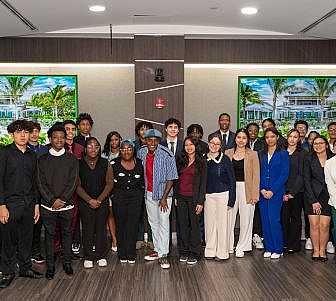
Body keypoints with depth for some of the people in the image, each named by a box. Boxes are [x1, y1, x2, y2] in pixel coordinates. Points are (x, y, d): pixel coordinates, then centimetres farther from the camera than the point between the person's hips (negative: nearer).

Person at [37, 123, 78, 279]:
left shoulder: (72, 159, 3)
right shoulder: (42, 160, 4)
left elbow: (73, 182, -4)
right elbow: (41, 183, -2)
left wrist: (62, 199, -13)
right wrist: (52, 200, -12)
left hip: (66, 204, 0)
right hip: (47, 205, 0)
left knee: (66, 233, 9)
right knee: (49, 235, 6)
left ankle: (67, 262, 22)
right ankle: (50, 265, 16)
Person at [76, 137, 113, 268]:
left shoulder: (105, 164, 2)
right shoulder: (79, 164, 0)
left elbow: (109, 183, 0)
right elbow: (78, 186, -2)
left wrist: (99, 199, -9)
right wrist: (89, 200, -10)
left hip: (102, 202, 1)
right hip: (85, 202, -1)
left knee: (101, 229, 4)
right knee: (87, 229, 2)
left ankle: (101, 256, 16)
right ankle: (88, 257, 13)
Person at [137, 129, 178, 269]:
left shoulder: (167, 155, -17)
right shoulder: (141, 153, -2)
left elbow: (170, 178, -14)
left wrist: (164, 198, -17)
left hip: (163, 194, -5)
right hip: (149, 194, 6)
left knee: (163, 223, -6)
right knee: (153, 223, 13)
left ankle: (163, 255, -1)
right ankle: (157, 250, 25)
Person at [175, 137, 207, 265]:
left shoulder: (201, 162, -1)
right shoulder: (180, 160, 10)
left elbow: (203, 183, -4)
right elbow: (176, 179, 11)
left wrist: (200, 202, -10)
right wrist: (175, 196, 4)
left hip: (193, 197, -3)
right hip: (181, 197, 3)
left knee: (194, 225, 2)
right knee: (183, 224, 8)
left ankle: (194, 253, 13)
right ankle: (184, 252, 19)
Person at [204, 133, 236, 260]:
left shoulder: (225, 159, -2)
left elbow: (232, 180, -2)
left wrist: (231, 199, -7)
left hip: (222, 194, -3)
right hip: (207, 195, 3)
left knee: (222, 223, 1)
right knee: (209, 223, 7)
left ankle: (222, 252, 11)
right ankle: (210, 251, 18)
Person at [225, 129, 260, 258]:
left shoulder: (253, 154, 2)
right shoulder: (228, 153, 7)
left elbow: (256, 176, -1)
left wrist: (255, 194, -7)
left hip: (246, 189, -1)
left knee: (245, 219, 3)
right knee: (229, 218, 2)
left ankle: (241, 247, 17)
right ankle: (228, 246, 17)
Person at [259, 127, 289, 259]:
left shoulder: (283, 154, 0)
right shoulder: (261, 154, 12)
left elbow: (284, 175, -6)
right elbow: (258, 174, 11)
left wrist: (272, 190, -12)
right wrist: (262, 189, -4)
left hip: (276, 192, -4)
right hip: (262, 192, 4)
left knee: (274, 220, -9)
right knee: (265, 221, 5)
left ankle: (277, 249, 4)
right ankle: (268, 248, 16)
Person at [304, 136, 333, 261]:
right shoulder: (309, 159, 1)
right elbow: (307, 181, -1)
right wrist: (313, 201, -7)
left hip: (327, 197, 0)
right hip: (312, 196, 0)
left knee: (324, 225, -3)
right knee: (314, 225, -1)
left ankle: (322, 250, 12)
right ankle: (316, 250, 12)